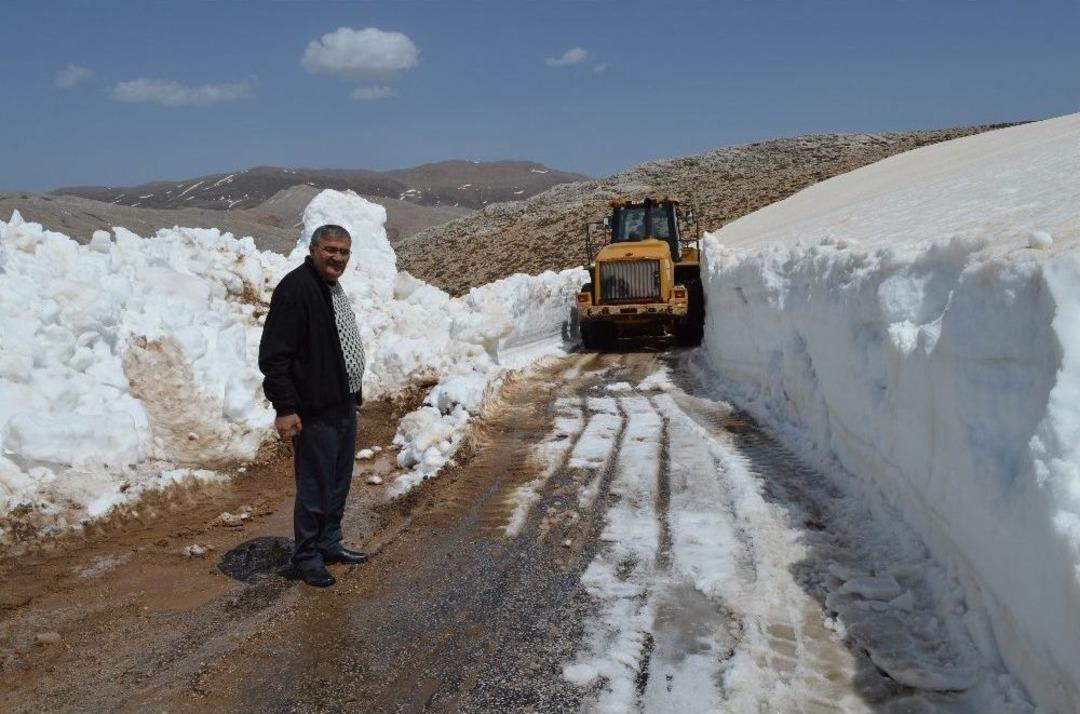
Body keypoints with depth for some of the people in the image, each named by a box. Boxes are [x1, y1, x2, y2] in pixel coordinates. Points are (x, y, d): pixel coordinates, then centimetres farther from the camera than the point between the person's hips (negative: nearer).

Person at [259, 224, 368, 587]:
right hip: (315, 411, -10)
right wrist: (285, 408, -22)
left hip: (343, 405, 10)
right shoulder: (296, 288, -17)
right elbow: (274, 355, -20)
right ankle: (307, 557, 15)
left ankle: (330, 543, 32)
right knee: (316, 486, 0)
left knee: (339, 482, 18)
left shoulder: (333, 288, 13)